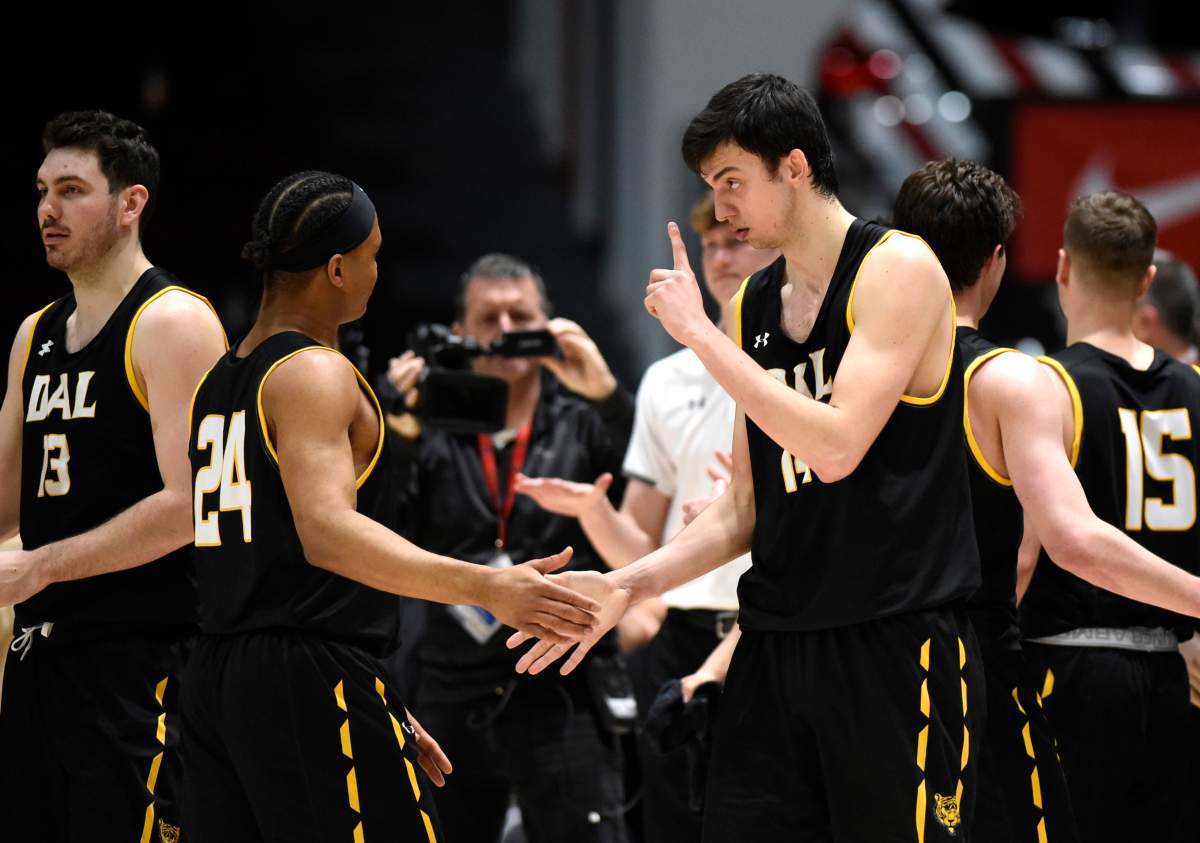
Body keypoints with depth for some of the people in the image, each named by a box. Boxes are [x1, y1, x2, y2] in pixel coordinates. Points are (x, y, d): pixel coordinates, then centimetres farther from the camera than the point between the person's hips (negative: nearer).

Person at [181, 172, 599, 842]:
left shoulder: (220, 381, 19)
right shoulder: (314, 375, -9)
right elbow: (328, 533, -25)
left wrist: (380, 711, 26)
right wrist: (484, 588, -34)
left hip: (217, 683, 9)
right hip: (311, 679, -9)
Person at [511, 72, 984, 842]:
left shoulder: (897, 269, -8)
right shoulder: (753, 307, 13)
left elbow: (836, 447, -20)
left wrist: (699, 334, -15)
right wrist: (628, 585, 5)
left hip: (896, 641, -6)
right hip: (778, 646, 6)